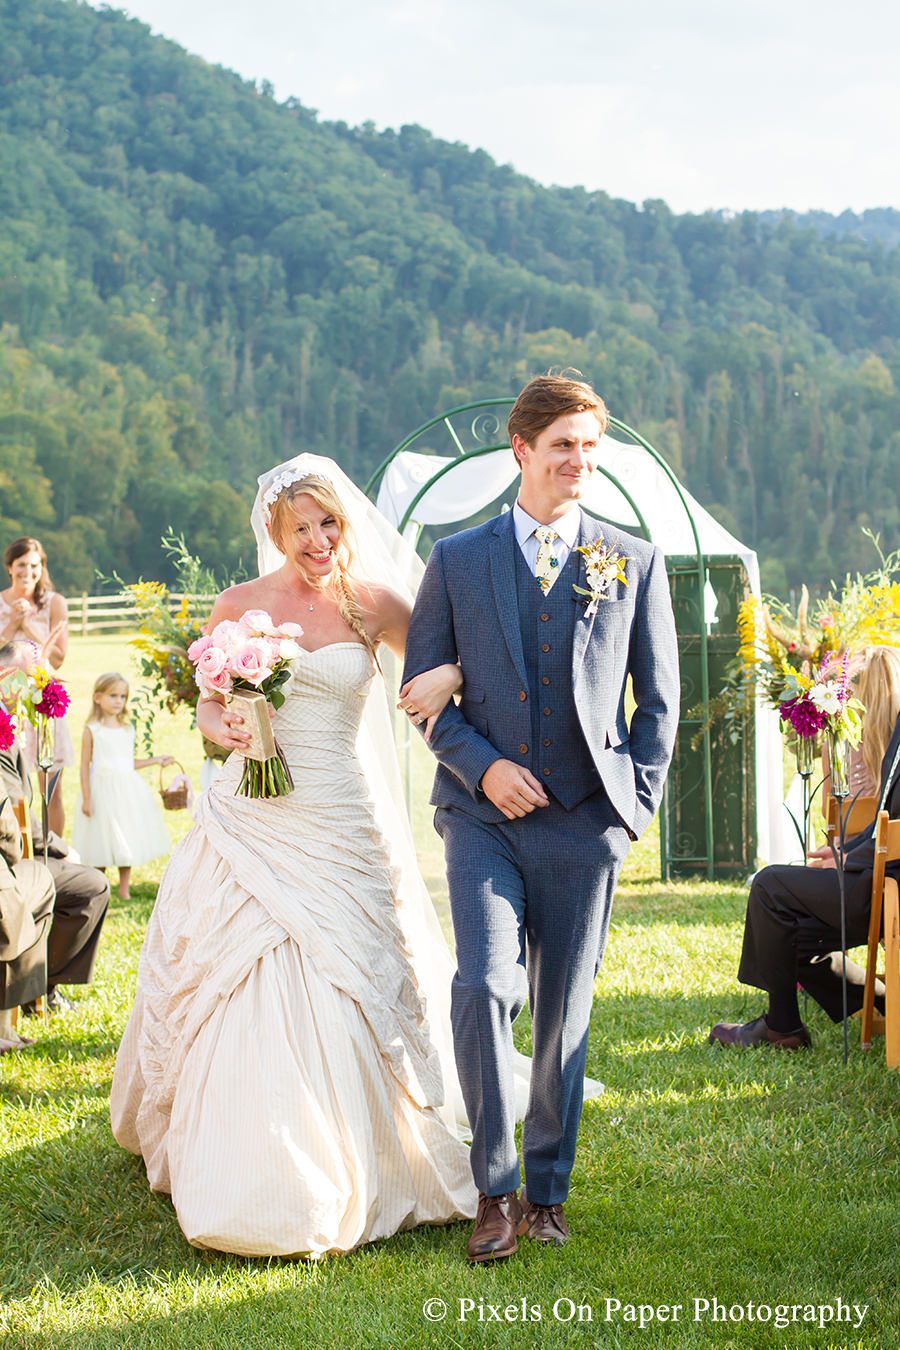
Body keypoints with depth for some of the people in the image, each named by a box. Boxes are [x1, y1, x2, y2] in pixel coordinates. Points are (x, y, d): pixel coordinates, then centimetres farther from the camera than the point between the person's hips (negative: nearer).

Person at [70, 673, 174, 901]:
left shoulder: (128, 729, 8)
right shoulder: (92, 730, -5)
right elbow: (85, 765, -5)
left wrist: (156, 760, 11)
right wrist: (86, 798, -8)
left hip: (128, 790, 4)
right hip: (103, 789, -4)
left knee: (128, 843, 6)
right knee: (102, 842, 2)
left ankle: (124, 890, 16)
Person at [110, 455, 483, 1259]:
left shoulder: (372, 605, 1)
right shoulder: (240, 606, 2)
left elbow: (448, 659, 10)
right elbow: (211, 706, 11)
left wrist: (450, 676, -14)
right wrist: (224, 730, -12)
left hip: (342, 830, 0)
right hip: (253, 824, 0)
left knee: (346, 1002, 0)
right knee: (245, 1003, 0)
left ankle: (352, 1176, 16)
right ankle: (250, 1185, 15)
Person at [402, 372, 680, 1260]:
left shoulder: (635, 564, 7)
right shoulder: (457, 561, 6)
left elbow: (658, 697, 10)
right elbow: (422, 689, 7)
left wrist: (637, 801, 1)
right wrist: (482, 765, -7)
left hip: (585, 821, 1)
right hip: (485, 814, 0)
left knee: (564, 1014, 6)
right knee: (484, 987, -15)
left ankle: (546, 1188, 22)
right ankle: (494, 1191, -2)